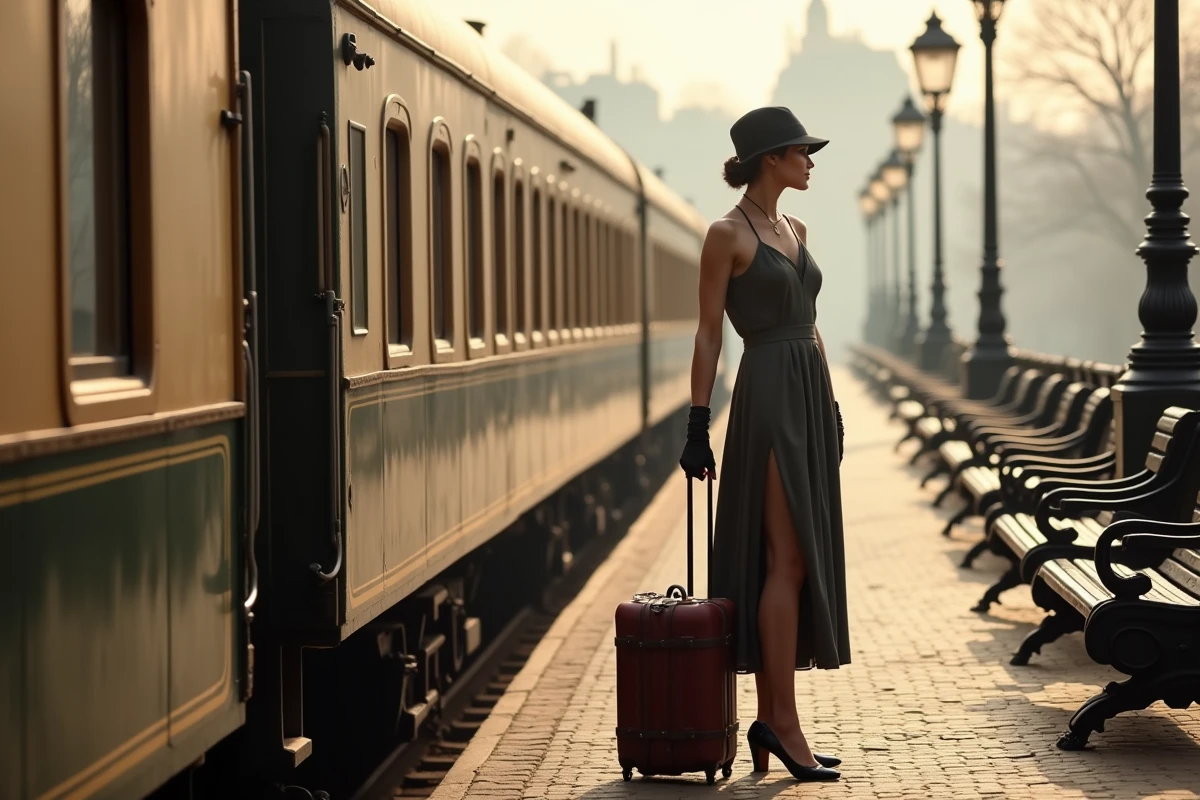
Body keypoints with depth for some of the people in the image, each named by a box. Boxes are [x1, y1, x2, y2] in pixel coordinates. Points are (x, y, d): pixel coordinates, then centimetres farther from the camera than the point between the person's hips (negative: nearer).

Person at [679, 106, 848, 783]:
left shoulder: (795, 230, 16)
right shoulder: (729, 234, -7)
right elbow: (709, 333, -8)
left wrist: (832, 404, 16)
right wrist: (698, 423, -11)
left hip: (811, 397, 8)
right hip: (769, 396, -8)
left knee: (798, 559, 7)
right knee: (787, 559, -10)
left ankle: (770, 720, 11)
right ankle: (783, 721, -6)